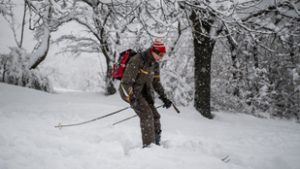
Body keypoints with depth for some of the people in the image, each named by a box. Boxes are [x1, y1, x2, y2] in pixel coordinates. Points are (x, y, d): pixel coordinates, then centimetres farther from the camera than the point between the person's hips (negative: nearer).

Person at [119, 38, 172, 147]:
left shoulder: (154, 63, 5)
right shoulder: (137, 60, -22)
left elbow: (156, 82, 15)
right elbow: (127, 80, -24)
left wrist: (164, 98, 8)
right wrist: (131, 98, -32)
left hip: (143, 92, 8)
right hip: (129, 91, -8)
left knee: (155, 116, 2)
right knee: (146, 114, -21)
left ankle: (156, 143, 13)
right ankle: (148, 145, -19)